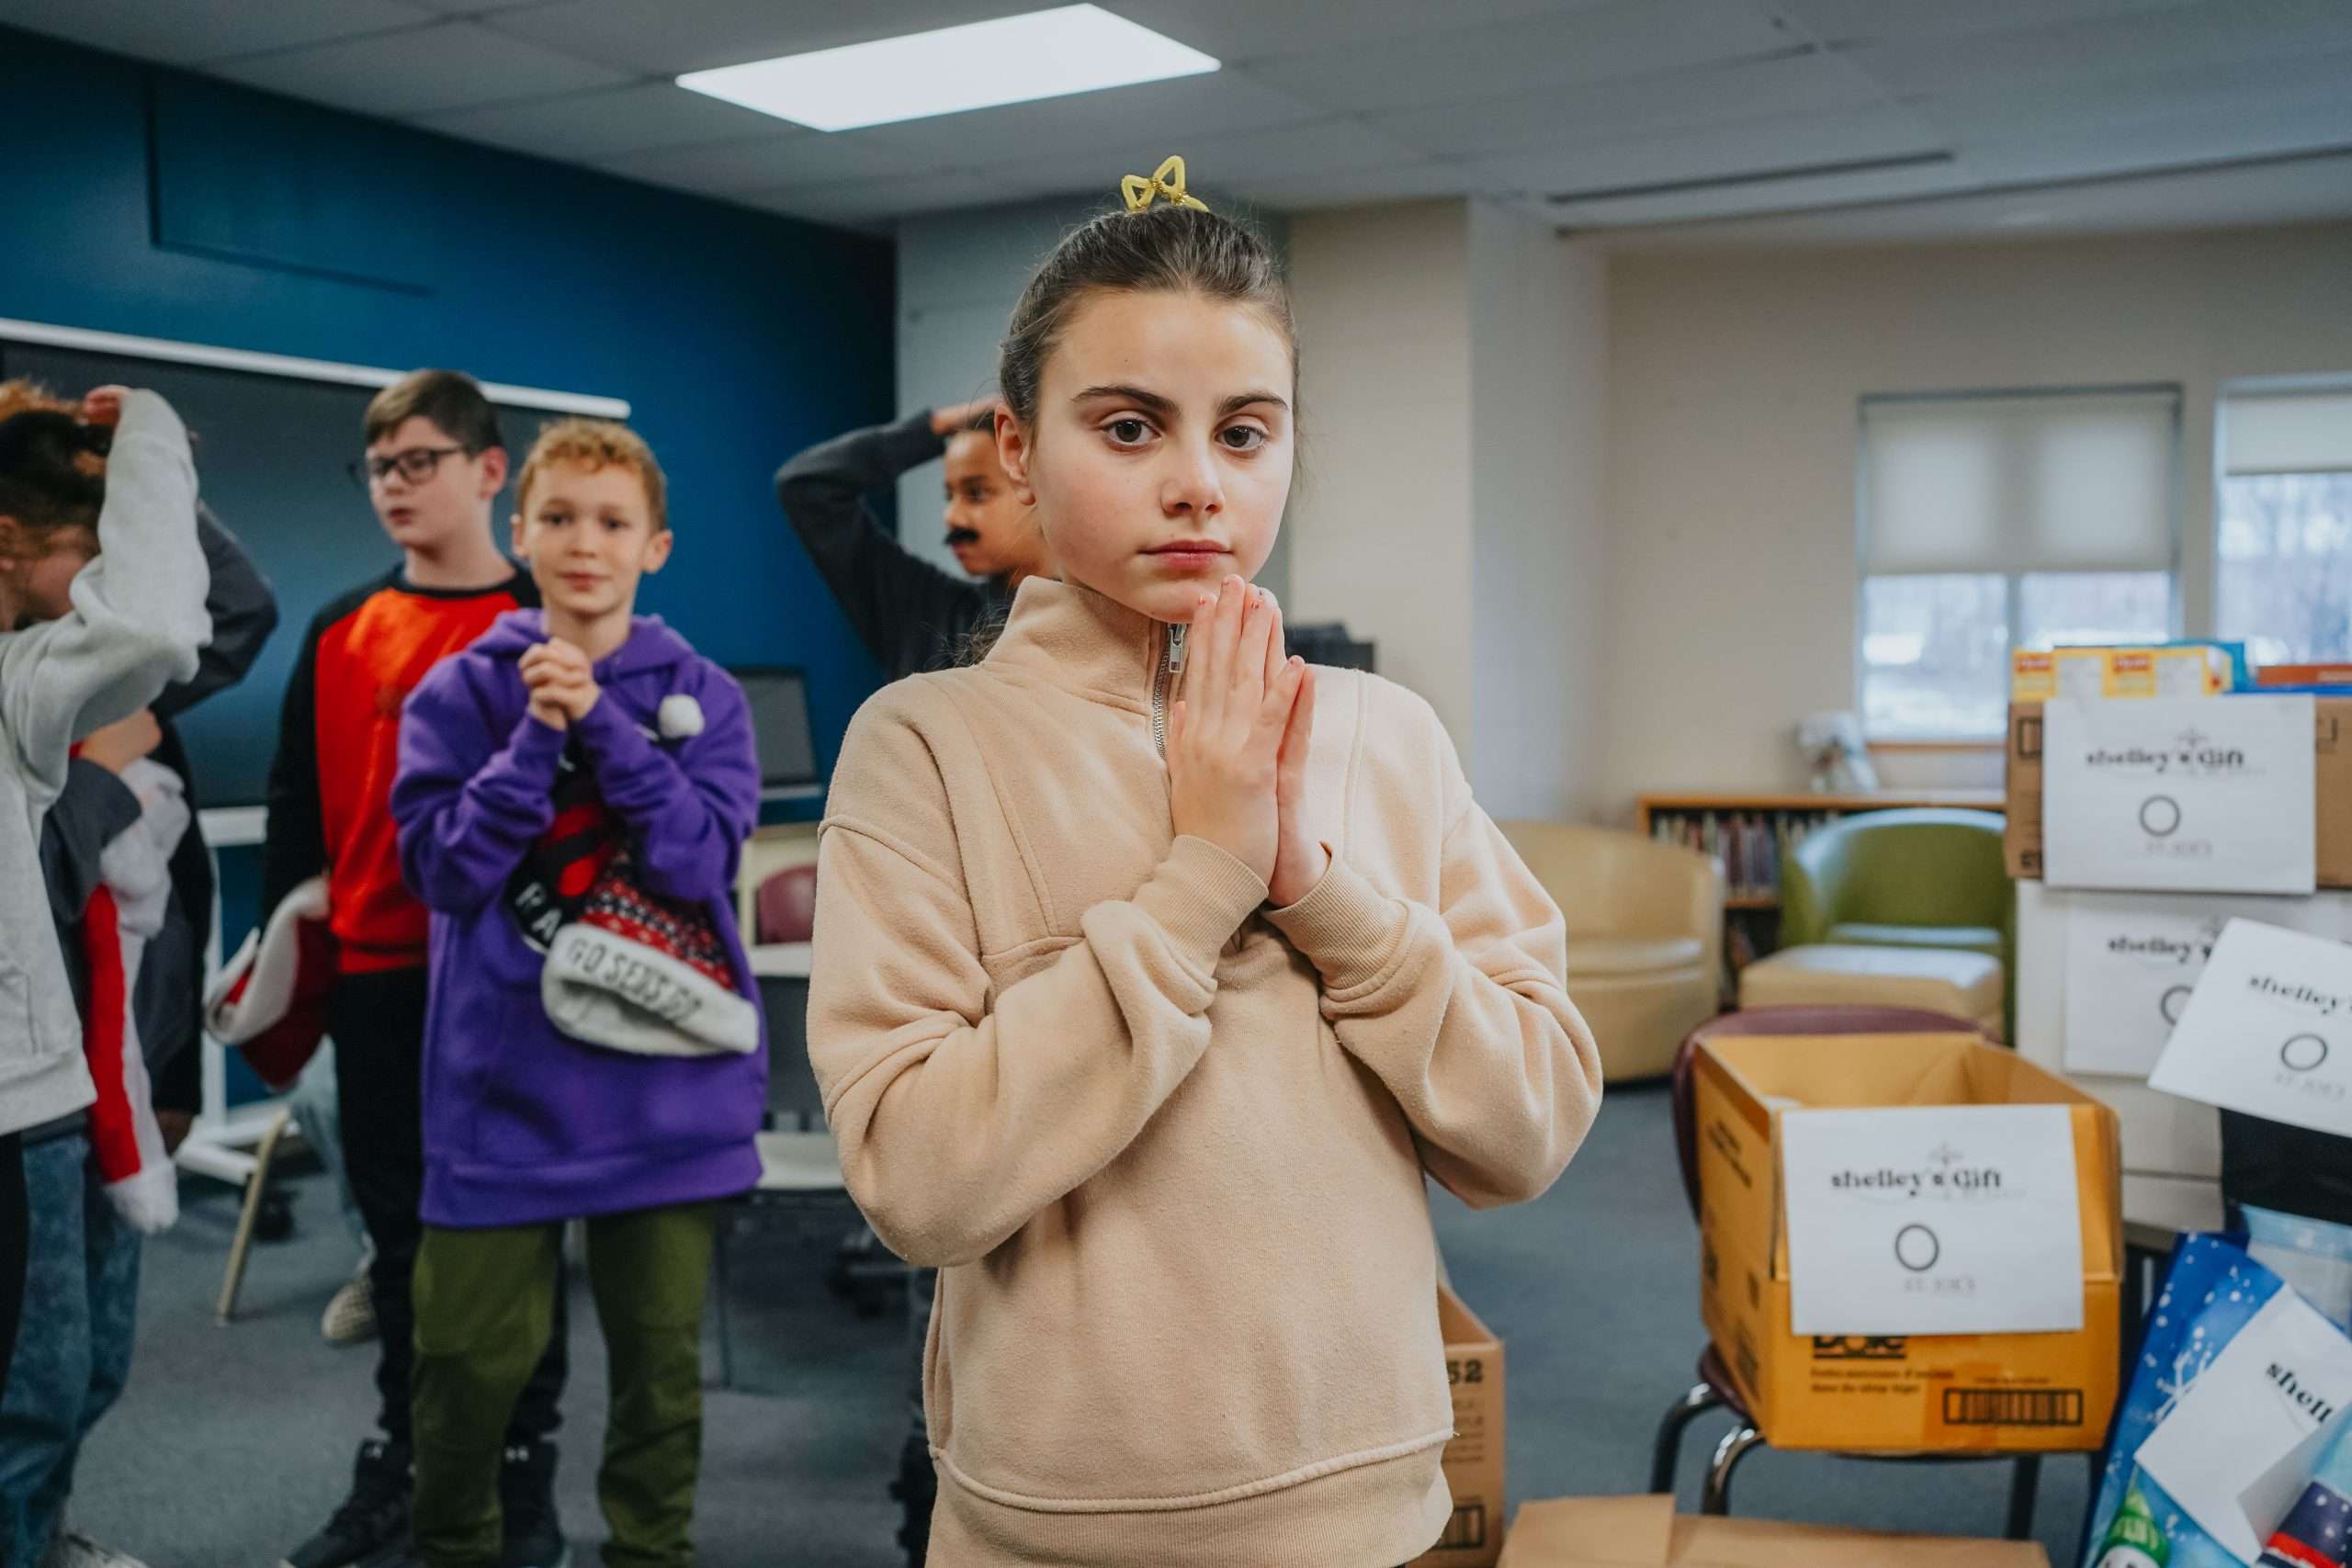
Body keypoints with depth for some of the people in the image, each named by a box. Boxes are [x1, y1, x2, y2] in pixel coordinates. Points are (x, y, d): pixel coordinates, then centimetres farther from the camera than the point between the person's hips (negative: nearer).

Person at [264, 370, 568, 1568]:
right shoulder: (340, 633, 8)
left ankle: (523, 1471, 19)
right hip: (375, 981, 4)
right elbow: (296, 815, 10)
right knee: (400, 1228, 13)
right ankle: (400, 1460, 28)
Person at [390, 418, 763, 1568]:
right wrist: (538, 735, -16)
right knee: (470, 1357, 7)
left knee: (661, 1355, 9)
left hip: (668, 1085, 0)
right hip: (505, 1084, 0)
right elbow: (444, 868, -7)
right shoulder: (462, 691, 2)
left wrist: (599, 720, -17)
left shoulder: (702, 697, 3)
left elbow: (704, 857, -10)